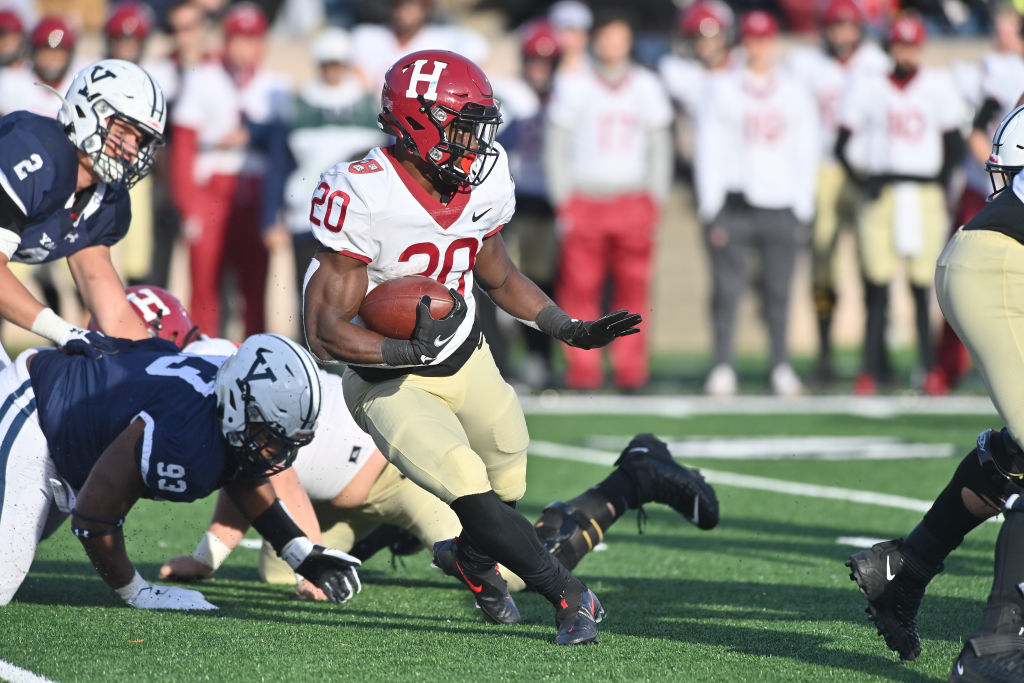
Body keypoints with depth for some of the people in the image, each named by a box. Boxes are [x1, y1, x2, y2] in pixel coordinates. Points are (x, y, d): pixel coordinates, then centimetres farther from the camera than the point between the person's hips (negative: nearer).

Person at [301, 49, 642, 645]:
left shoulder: (484, 182, -9)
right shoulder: (362, 197, -29)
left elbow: (500, 277, 11)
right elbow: (326, 332, -27)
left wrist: (574, 331, 2)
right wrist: (409, 352, -40)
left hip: (465, 359, 6)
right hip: (390, 379, -6)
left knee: (509, 487, 14)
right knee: (470, 491, -22)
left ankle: (474, 560, 47)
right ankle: (570, 597, -11)